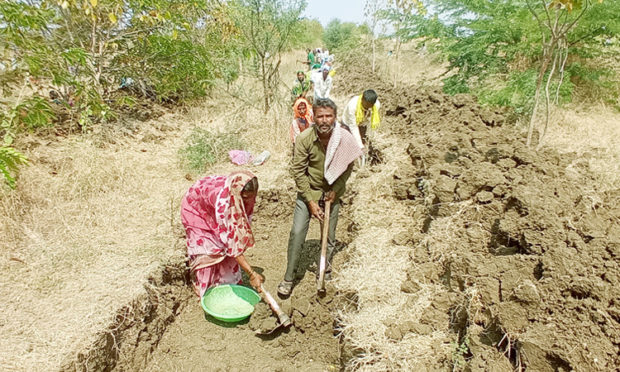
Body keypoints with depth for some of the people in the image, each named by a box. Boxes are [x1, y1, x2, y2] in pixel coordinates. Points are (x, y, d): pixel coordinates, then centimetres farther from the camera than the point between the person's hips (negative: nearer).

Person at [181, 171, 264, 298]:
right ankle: (206, 289, 12)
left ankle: (230, 282, 19)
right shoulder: (222, 201, -46)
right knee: (209, 250, -8)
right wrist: (251, 274, -41)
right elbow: (230, 244, -43)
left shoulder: (247, 193, -27)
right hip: (196, 208, -6)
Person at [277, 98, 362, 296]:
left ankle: (325, 267, 37)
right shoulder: (304, 139, -20)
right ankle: (288, 278, 7)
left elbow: (347, 167, -1)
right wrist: (311, 201, -16)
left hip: (332, 192, 2)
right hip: (308, 191, -1)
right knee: (297, 232, -8)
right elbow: (298, 171, -14)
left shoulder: (345, 138, -16)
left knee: (329, 235, 10)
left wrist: (335, 190, -10)